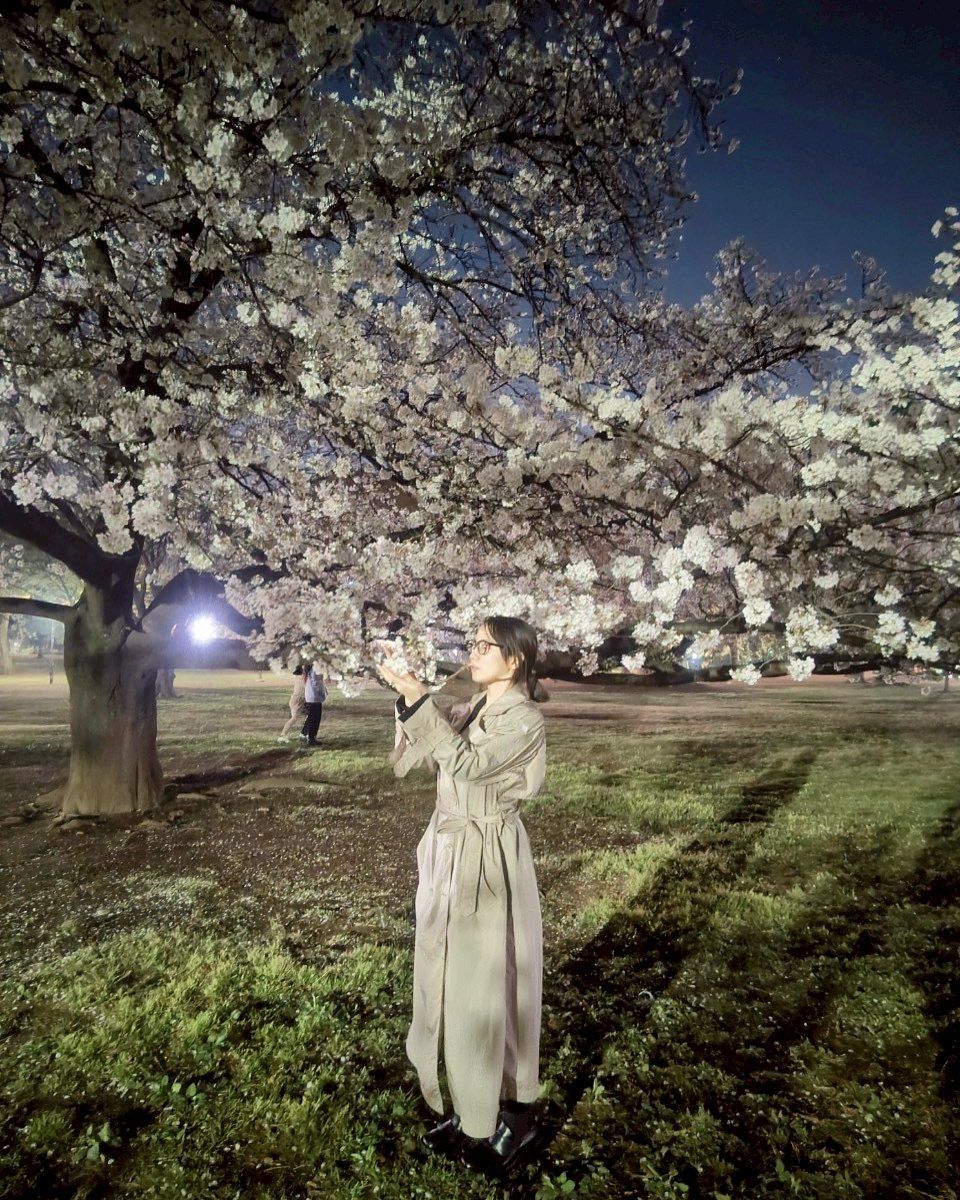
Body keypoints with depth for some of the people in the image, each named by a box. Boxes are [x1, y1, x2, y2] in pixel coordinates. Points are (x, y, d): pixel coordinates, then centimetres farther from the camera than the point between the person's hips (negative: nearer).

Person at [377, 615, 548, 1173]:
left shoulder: (526, 718, -17)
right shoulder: (477, 707, 9)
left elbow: (466, 761, -28)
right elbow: (434, 755, 5)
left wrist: (419, 700, -27)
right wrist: (411, 698, -7)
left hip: (487, 861, -8)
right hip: (451, 853, 8)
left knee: (488, 987, 6)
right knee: (455, 983, 17)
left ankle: (513, 1115, 28)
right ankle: (472, 1110, 36)